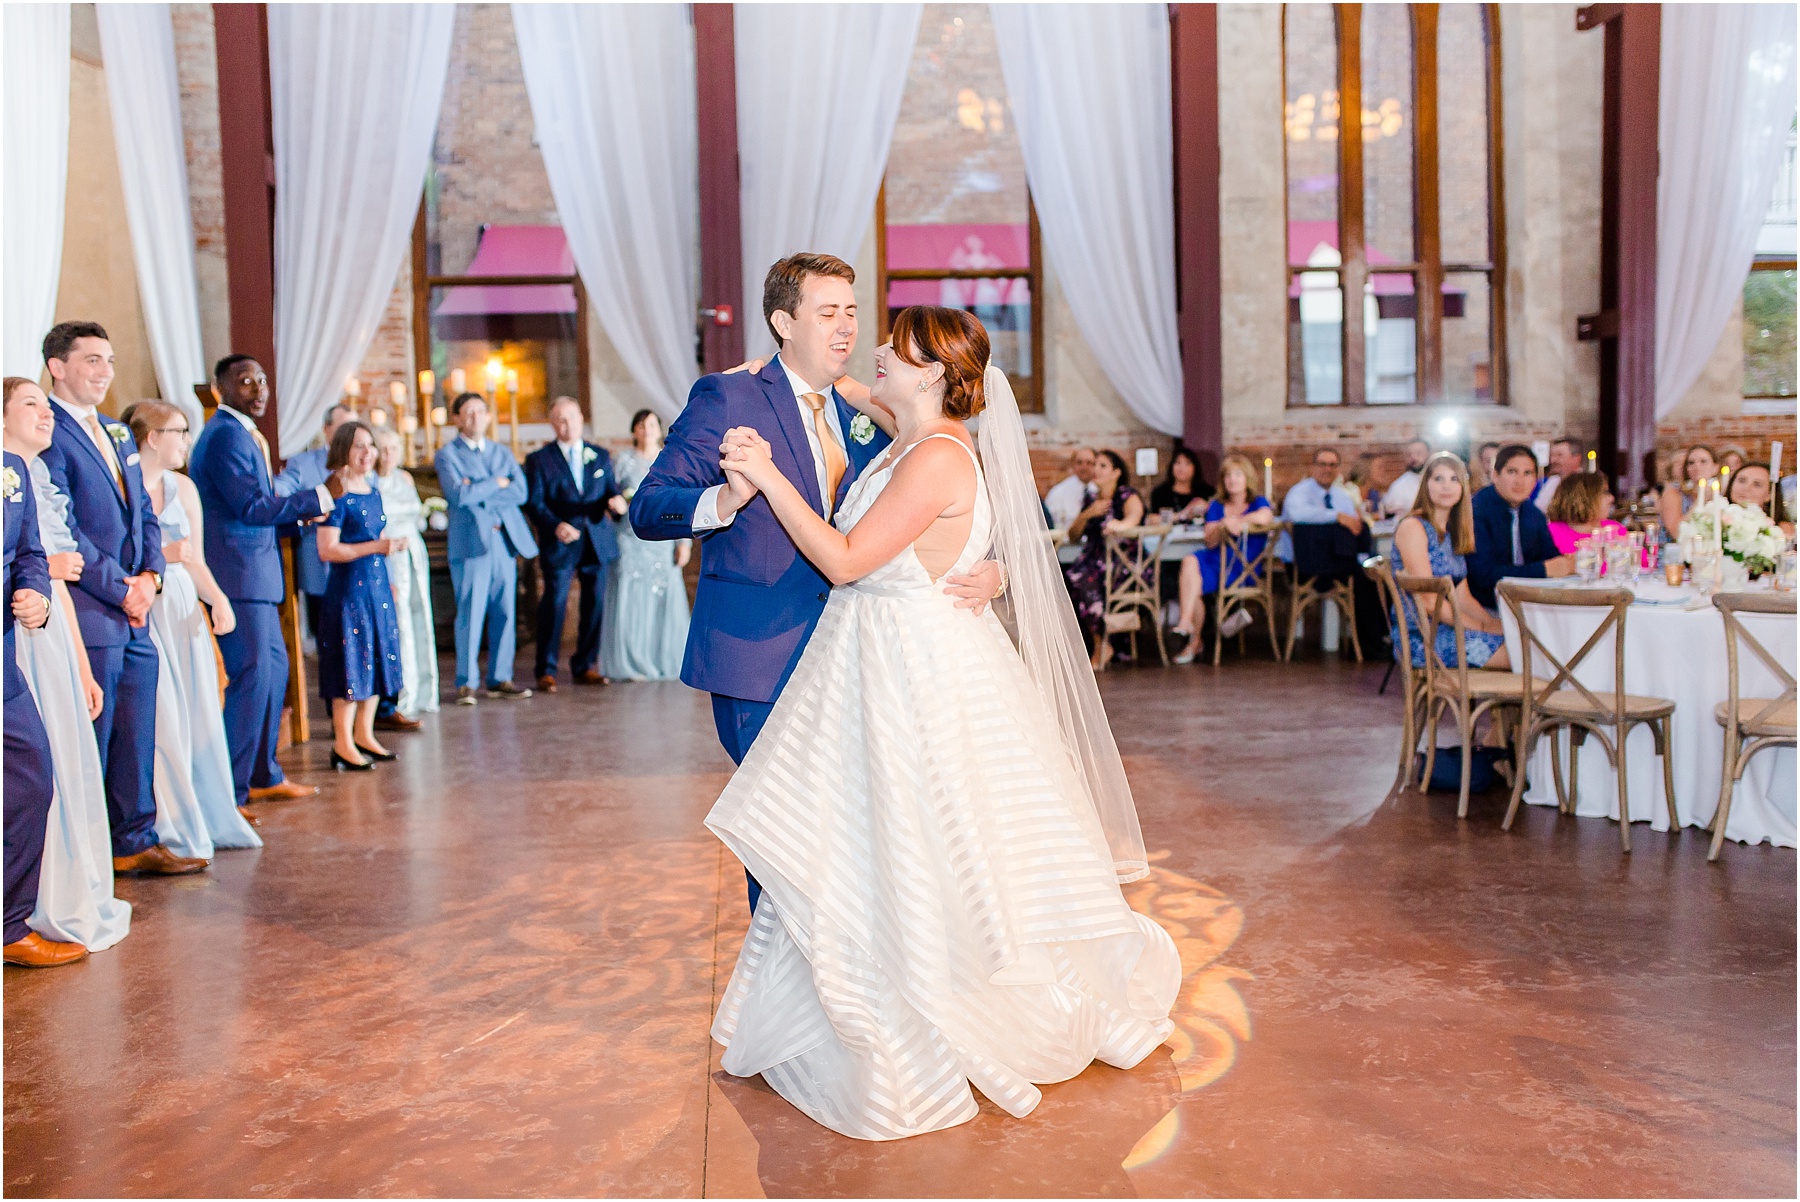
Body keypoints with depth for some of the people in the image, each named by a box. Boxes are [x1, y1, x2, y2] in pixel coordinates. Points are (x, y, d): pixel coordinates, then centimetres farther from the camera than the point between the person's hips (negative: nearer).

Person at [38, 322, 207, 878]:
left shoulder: (118, 433, 18)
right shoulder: (47, 436, -10)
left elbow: (144, 514, 18)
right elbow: (64, 533, -15)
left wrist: (150, 576, 2)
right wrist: (121, 590, -12)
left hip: (135, 613, 8)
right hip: (89, 617, -8)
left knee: (136, 735, 12)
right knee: (89, 740, -1)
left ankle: (135, 842, 21)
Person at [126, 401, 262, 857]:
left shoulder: (182, 487, 14)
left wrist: (218, 598, -2)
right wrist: (160, 554, -19)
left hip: (182, 609, 6)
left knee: (200, 715, 8)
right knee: (161, 719, -6)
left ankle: (210, 818, 19)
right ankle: (172, 830, 4)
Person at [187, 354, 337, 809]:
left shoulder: (243, 433, 19)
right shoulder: (226, 434, -14)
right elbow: (252, 507, -21)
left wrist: (302, 511, 11)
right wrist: (320, 496, -18)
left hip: (253, 572, 11)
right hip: (237, 573, -11)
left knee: (274, 667, 17)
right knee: (251, 676, -10)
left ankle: (264, 775, 28)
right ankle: (228, 792, -4)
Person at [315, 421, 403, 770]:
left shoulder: (372, 491, 12)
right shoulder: (337, 495, -13)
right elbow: (327, 550, -19)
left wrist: (388, 552, 16)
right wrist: (376, 547, -22)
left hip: (376, 586, 8)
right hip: (348, 588, -8)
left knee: (375, 660, 11)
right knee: (351, 663, -3)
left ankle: (364, 735, 22)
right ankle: (343, 744, 6)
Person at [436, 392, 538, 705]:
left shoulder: (502, 453, 17)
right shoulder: (447, 454, 3)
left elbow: (521, 492, 2)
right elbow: (459, 494, -14)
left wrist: (479, 492, -8)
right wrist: (496, 483, -4)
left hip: (505, 539, 5)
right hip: (471, 541, -5)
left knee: (505, 613, 4)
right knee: (470, 614, -6)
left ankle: (500, 679, 12)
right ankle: (466, 682, 2)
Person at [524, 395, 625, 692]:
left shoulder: (600, 456, 15)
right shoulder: (539, 459, 4)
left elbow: (612, 491, 12)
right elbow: (534, 503, -3)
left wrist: (616, 501, -13)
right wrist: (556, 526, -21)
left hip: (597, 542, 3)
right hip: (559, 544, -3)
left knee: (594, 605, 5)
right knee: (553, 605, -4)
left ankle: (585, 666, 17)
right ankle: (546, 671, 6)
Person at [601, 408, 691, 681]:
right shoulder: (622, 461, 7)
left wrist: (684, 542, 0)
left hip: (663, 541, 2)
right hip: (631, 539, -2)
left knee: (666, 600, -1)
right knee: (631, 600, -5)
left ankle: (666, 662, 9)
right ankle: (632, 664, 1)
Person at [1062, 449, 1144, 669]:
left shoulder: (1128, 496, 0)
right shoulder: (1092, 500, 19)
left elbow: (1135, 515, -24)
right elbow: (1072, 536, 18)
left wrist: (1121, 524, -47)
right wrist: (1088, 514, -1)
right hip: (1095, 559, 6)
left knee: (1088, 580, -34)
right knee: (1071, 578, -27)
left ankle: (1101, 645, -21)